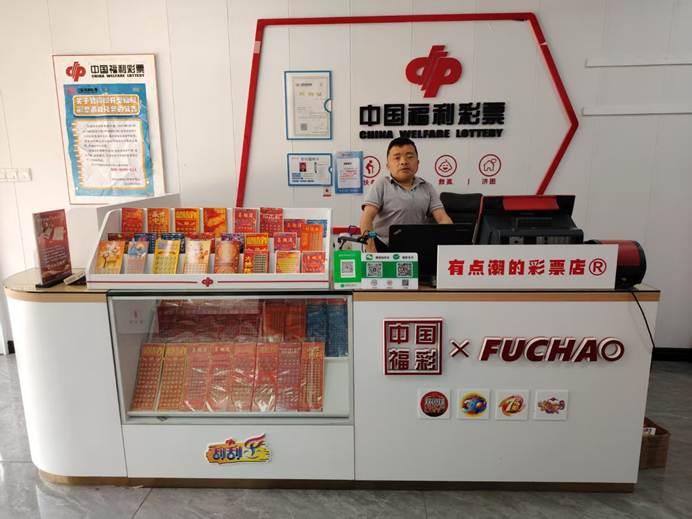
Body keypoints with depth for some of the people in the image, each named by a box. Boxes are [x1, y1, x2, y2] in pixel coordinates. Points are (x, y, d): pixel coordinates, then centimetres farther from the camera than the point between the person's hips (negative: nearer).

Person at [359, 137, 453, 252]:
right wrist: (372, 254, -24)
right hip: (384, 248, -3)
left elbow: (443, 218, 4)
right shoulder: (382, 184, 0)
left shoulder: (427, 188, 11)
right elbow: (367, 218, -11)